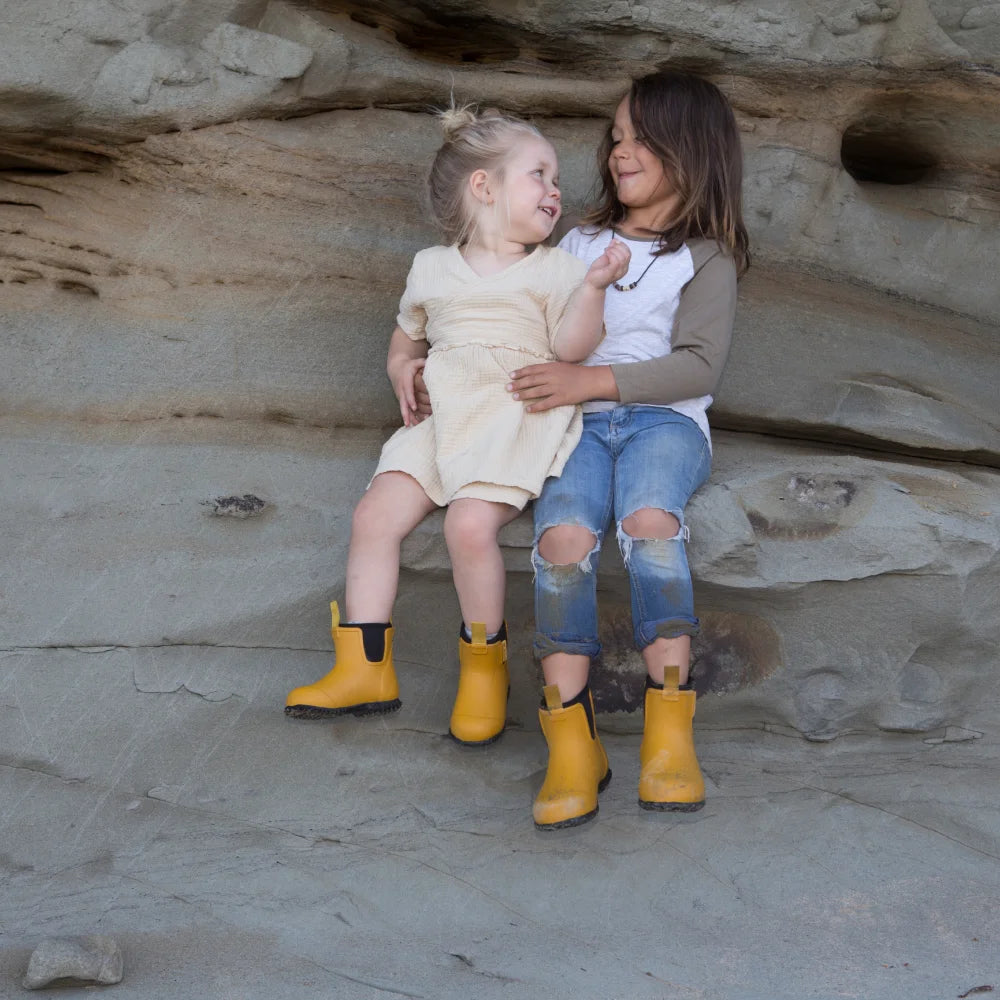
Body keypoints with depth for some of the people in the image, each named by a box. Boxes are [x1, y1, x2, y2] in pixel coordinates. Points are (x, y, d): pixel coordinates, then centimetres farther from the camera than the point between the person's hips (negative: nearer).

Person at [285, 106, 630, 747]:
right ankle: (366, 669, 3)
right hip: (443, 422, 5)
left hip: (519, 417, -4)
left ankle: (485, 664, -4)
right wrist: (403, 371, 8)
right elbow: (406, 341, 29)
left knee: (470, 524, -26)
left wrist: (594, 286, -20)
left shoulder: (554, 268, 7)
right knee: (376, 514, -9)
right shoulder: (431, 268, 17)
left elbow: (569, 347, -7)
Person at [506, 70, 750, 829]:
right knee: (564, 536, -30)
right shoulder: (578, 246, 26)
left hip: (664, 420, -3)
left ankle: (669, 729, -34)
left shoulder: (706, 260, 10)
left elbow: (699, 366, -4)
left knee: (648, 518, -37)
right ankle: (571, 743, -31)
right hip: (575, 423, 3)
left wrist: (592, 380, -14)